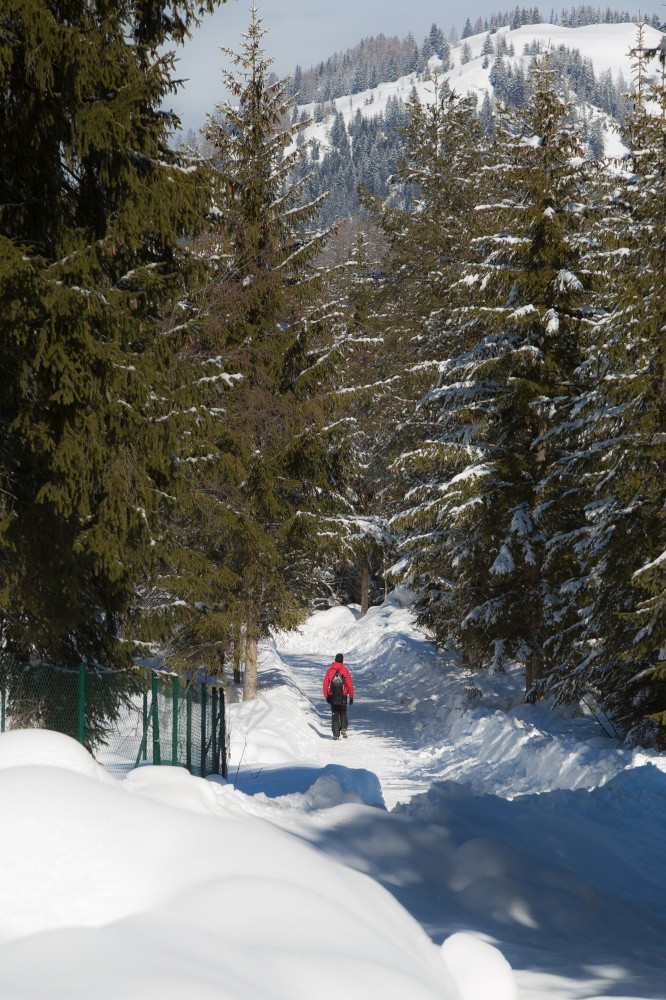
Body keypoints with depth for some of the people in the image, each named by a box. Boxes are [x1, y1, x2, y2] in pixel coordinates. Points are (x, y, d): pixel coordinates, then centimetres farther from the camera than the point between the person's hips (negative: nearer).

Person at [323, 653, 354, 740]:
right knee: (343, 713, 16)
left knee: (335, 715, 8)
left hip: (332, 696, 1)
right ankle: (343, 728, -6)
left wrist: (326, 696, 11)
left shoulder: (329, 670, -2)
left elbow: (325, 684, 1)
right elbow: (350, 684, -7)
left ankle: (336, 734, 2)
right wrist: (351, 696, 0)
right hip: (343, 696, -1)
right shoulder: (345, 670, -6)